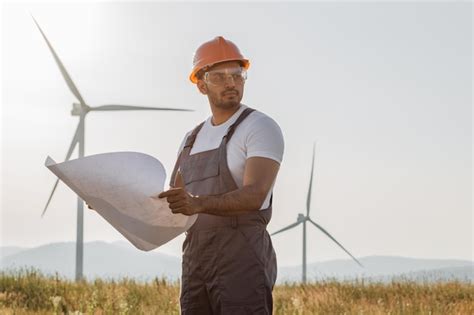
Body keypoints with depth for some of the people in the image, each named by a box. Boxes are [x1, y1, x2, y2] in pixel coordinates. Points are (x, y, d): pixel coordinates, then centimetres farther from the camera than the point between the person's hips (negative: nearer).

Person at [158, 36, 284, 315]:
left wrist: (197, 204, -36)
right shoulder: (192, 140, 19)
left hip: (243, 259, -7)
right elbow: (170, 204, 18)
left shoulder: (261, 128, -5)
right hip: (196, 262, 7)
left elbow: (254, 196, -20)